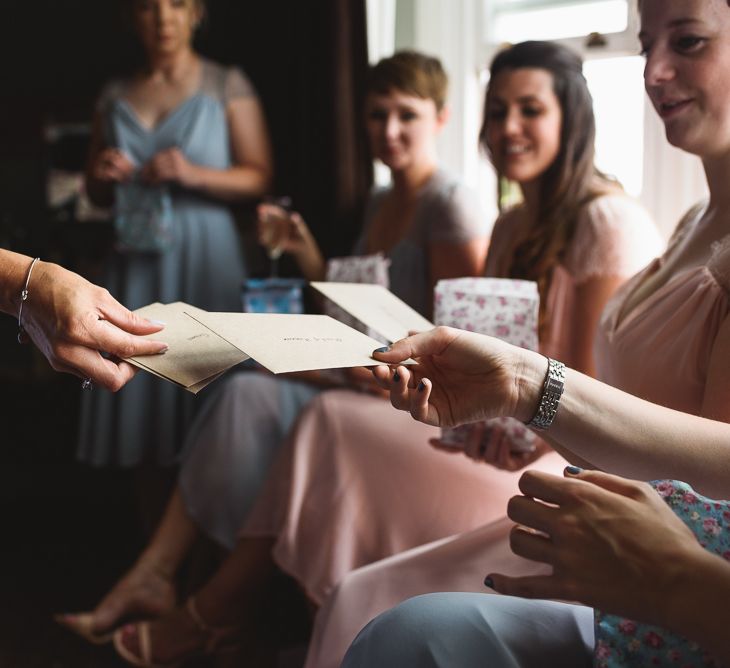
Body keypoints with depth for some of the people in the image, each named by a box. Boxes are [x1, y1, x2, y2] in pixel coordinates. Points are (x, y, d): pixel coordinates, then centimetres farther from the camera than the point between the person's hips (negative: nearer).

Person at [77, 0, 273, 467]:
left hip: (203, 257, -3)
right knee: (139, 374, 1)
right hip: (136, 261, 4)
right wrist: (103, 177, -2)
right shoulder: (115, 97, 14)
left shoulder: (227, 86, 3)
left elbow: (260, 178, -2)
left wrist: (194, 174, -17)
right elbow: (96, 194, 21)